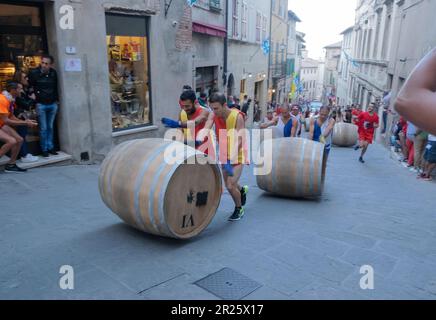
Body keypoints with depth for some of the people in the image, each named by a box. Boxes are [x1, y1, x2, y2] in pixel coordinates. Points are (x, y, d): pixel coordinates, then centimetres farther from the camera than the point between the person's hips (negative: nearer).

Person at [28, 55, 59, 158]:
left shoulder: (53, 73, 3)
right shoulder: (34, 73, -7)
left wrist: (56, 99, 13)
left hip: (53, 104, 3)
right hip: (41, 105, -3)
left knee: (50, 127, 10)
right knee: (43, 128, 0)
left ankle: (50, 147, 18)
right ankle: (44, 149, 8)